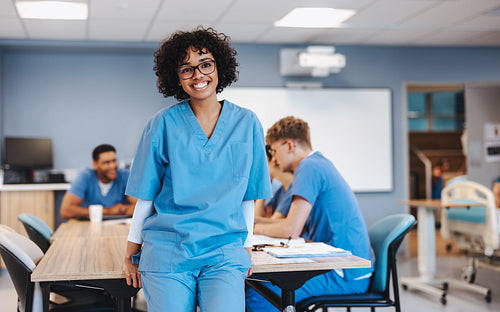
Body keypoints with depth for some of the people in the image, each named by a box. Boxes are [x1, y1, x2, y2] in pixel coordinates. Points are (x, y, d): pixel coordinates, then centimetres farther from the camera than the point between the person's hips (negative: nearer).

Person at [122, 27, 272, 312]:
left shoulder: (247, 123, 6)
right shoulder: (163, 124, 1)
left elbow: (248, 195, 11)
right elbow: (145, 196, 5)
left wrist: (246, 247, 11)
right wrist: (131, 254, 6)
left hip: (224, 253, 1)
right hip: (166, 253, 0)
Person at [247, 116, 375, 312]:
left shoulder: (309, 167, -13)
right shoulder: (320, 163, 19)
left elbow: (292, 230, -19)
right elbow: (299, 226, 22)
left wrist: (254, 228, -2)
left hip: (345, 275, -11)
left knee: (260, 295, -20)